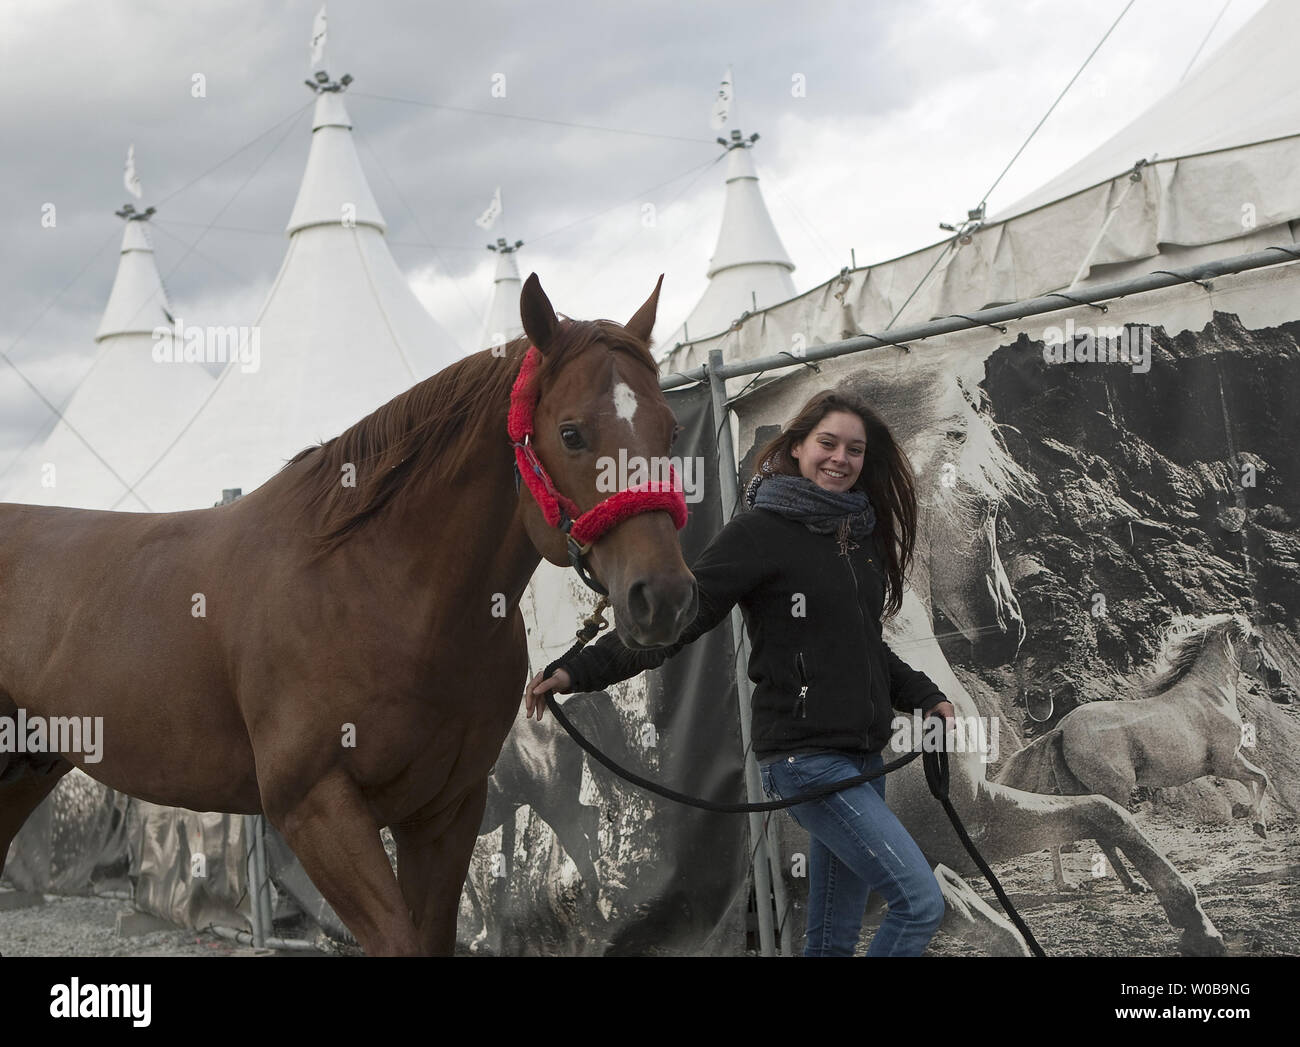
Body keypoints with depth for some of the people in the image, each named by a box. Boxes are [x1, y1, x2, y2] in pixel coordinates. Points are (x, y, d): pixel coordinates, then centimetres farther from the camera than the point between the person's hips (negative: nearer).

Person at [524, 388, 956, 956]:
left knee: (834, 934, 13)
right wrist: (579, 670, -25)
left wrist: (924, 696, 17)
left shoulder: (860, 533, 14)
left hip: (862, 756, 8)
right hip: (806, 756, -8)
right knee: (921, 902, -14)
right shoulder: (761, 531, -10)